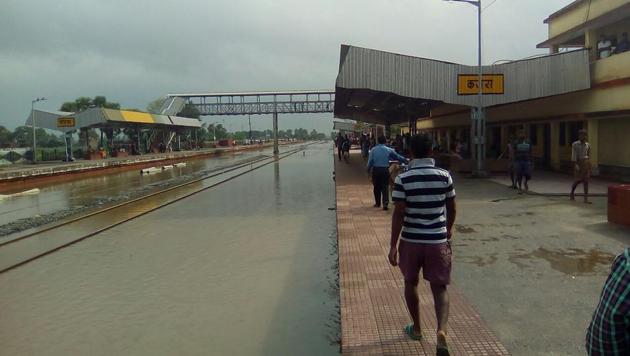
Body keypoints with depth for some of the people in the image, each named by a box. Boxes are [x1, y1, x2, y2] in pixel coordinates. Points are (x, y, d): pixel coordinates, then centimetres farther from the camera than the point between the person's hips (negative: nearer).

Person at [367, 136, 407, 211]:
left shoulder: (373, 150, 0)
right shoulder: (389, 150, -1)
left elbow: (370, 161, -1)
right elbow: (398, 157, 7)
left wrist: (368, 170, 12)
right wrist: (406, 160, 20)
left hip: (375, 170, 1)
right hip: (385, 170, -1)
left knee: (377, 187, 12)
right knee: (385, 187, 1)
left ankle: (377, 203, 23)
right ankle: (385, 203, -11)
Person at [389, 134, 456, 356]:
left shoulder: (403, 179, -11)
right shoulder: (445, 176, -3)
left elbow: (399, 214, -13)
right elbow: (451, 209, 7)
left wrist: (393, 246, -6)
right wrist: (448, 230, 26)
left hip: (411, 240, -1)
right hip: (438, 240, 1)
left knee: (411, 283, 20)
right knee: (439, 288, 9)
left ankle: (416, 328, 33)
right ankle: (442, 330, -13)